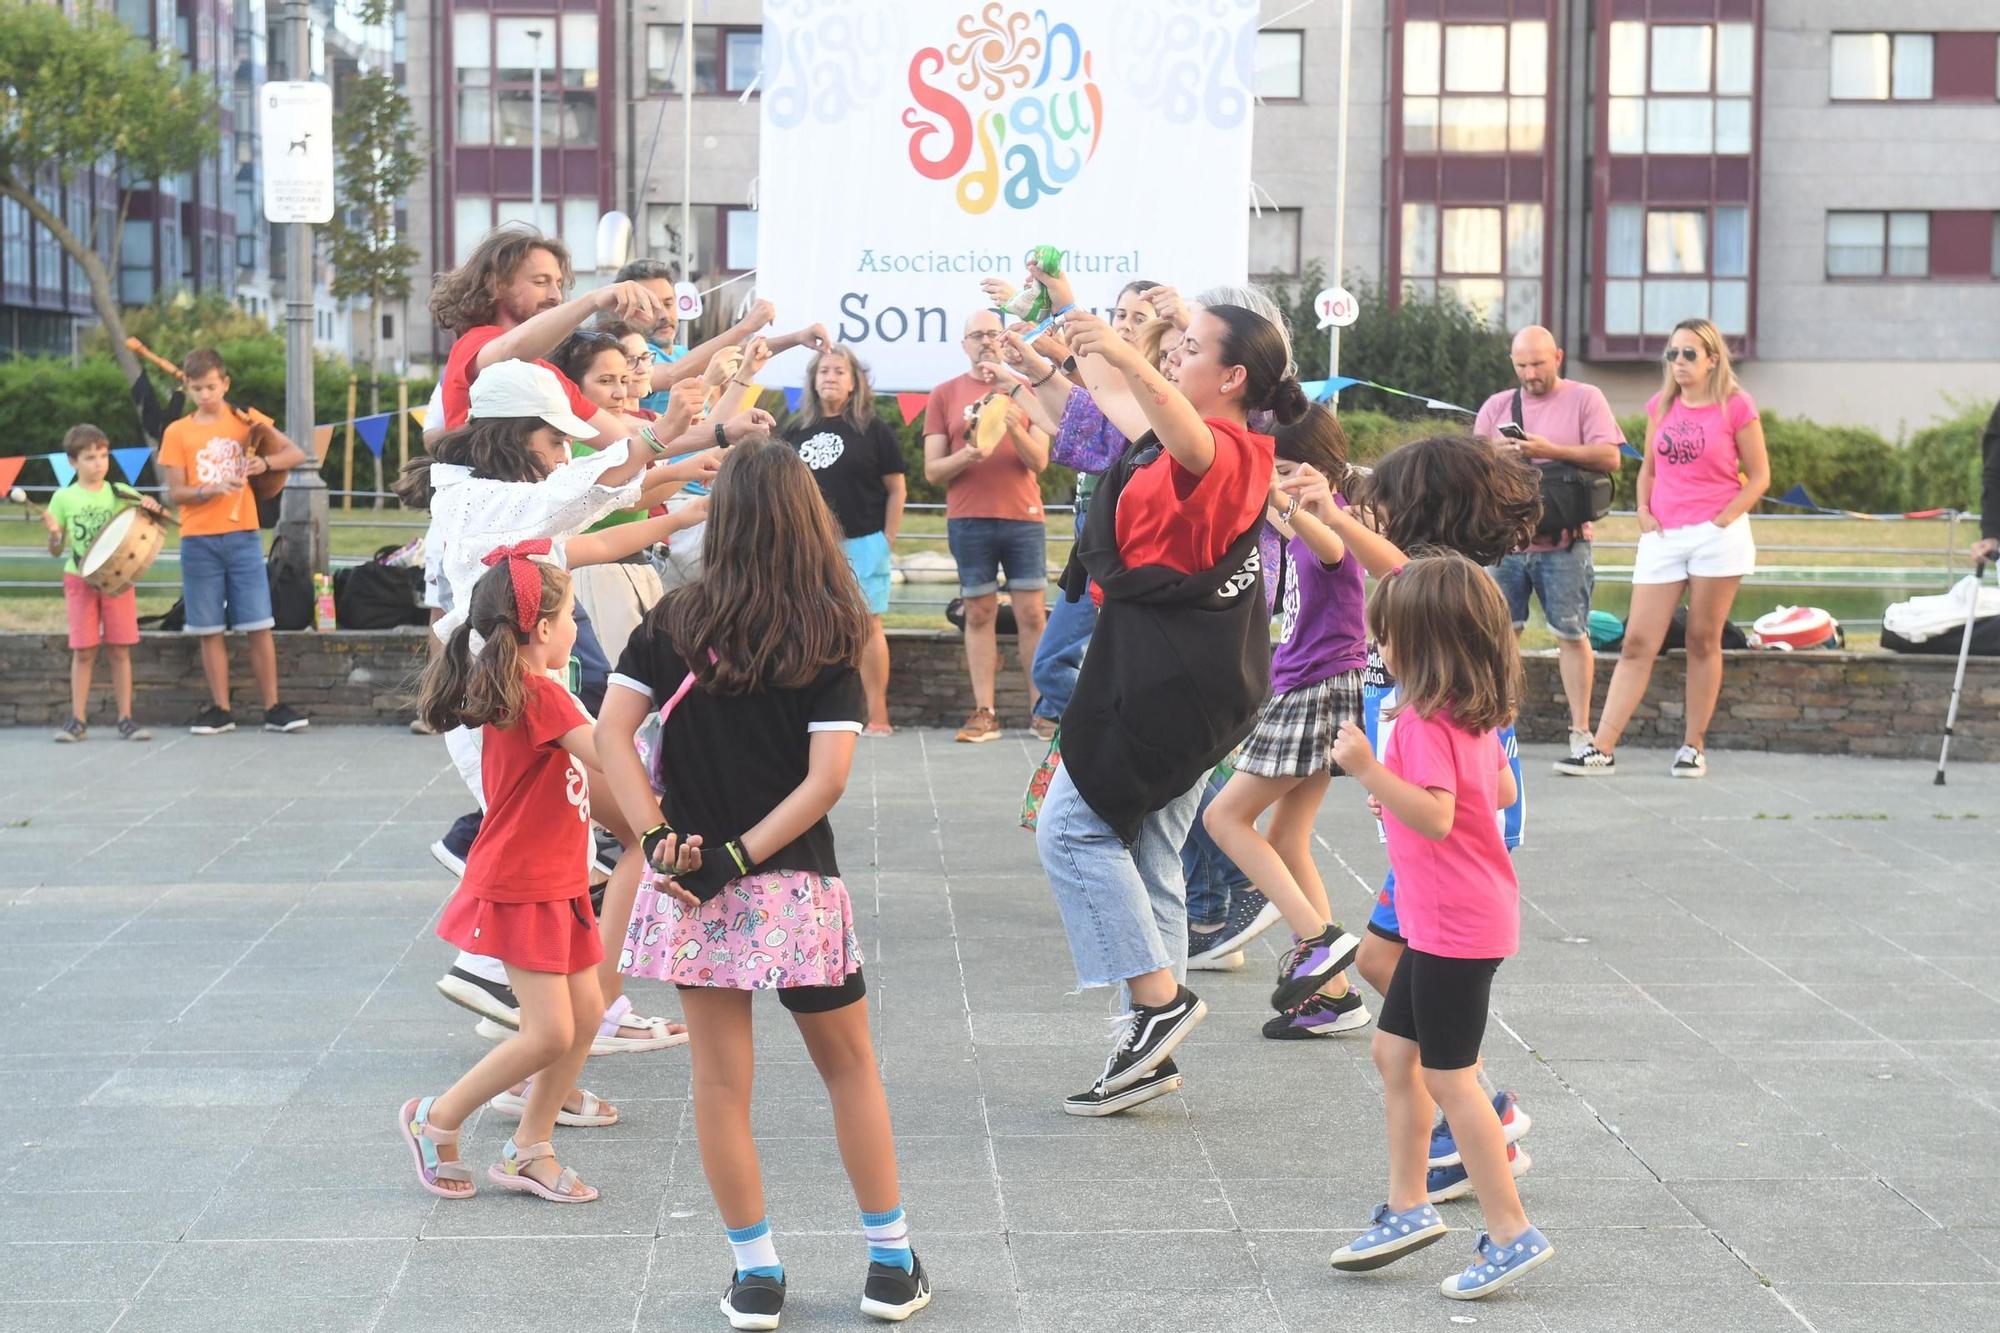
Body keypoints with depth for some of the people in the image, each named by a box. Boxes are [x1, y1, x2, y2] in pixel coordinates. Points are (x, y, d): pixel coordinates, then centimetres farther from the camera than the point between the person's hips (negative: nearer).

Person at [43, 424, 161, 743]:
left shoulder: (121, 494, 3)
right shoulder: (63, 498, 2)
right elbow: (56, 551, 5)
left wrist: (153, 509, -16)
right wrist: (54, 534, -17)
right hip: (80, 580, -1)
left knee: (120, 650, 0)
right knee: (83, 651, -1)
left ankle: (125, 719, 4)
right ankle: (78, 720, 5)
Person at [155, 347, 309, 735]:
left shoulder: (245, 422, 7)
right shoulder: (177, 433, 5)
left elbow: (296, 454, 6)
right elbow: (175, 493, 0)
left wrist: (266, 462, -13)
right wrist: (211, 490, -18)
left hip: (242, 535, 0)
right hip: (198, 540, 0)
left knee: (259, 626, -3)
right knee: (210, 630, 3)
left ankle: (273, 708, 2)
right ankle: (221, 709, 10)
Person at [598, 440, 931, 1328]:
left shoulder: (677, 621, -3)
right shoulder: (829, 636, -6)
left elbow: (614, 730, -10)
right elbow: (829, 775, -14)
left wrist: (655, 838, -11)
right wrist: (740, 855, -12)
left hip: (694, 886, 1)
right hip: (796, 888, -1)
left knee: (720, 1080, 8)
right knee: (849, 1065, 15)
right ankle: (891, 1262, 19)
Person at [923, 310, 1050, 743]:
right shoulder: (944, 395, 7)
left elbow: (1040, 462, 2)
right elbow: (932, 471, 4)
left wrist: (1015, 427, -15)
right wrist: (965, 455, -16)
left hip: (1024, 517, 0)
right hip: (968, 521, 0)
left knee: (1031, 614, -1)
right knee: (979, 614, 1)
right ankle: (984, 713, 2)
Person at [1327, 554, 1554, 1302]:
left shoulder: (1427, 722, -21)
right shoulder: (1475, 715, 8)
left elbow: (1437, 819, -31)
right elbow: (1504, 792, 20)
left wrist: (1370, 771, -34)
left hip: (1455, 926, -10)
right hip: (1444, 921, 10)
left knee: (1448, 1078, -3)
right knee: (1395, 1053, 18)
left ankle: (1512, 1234, 2)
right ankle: (1408, 1209, 24)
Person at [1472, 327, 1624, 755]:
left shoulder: (1585, 399, 3)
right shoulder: (1497, 406, 14)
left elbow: (1609, 458, -7)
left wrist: (1551, 451, -17)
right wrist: (1494, 453, -11)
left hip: (1563, 541, -3)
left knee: (1571, 635, -1)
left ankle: (1580, 732, 4)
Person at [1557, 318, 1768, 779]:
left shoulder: (1735, 406, -3)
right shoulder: (1661, 405, 10)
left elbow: (1758, 476, -1)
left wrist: (1723, 519, -11)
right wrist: (1643, 509, 3)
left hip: (1717, 535, -4)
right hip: (1663, 536, 4)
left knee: (1703, 641, 3)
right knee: (1637, 643, -1)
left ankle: (1693, 748, 12)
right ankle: (1601, 749, -4)